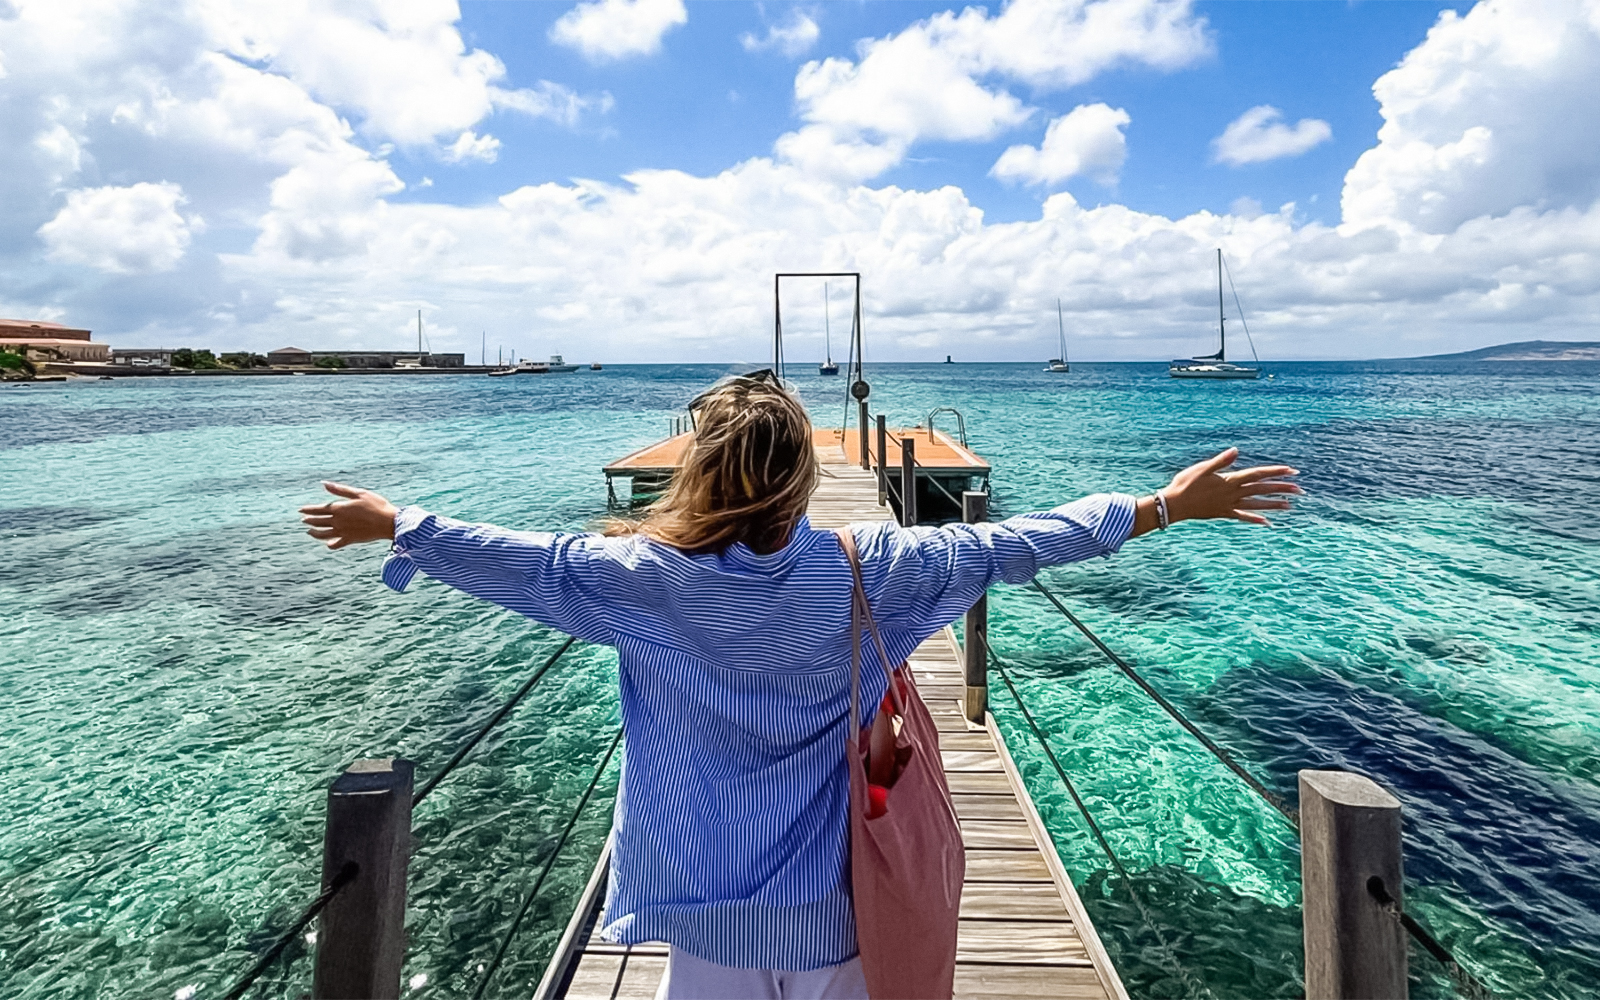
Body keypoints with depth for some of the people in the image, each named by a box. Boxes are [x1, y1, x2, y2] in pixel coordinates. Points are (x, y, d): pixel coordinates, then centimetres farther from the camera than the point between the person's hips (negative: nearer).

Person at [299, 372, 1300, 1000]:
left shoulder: (644, 576, -17)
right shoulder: (859, 570, -19)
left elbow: (521, 559, -4)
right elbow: (1010, 545, -13)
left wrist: (395, 523, 14)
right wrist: (1164, 506, -3)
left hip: (704, 903, 0)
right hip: (823, 898, 0)